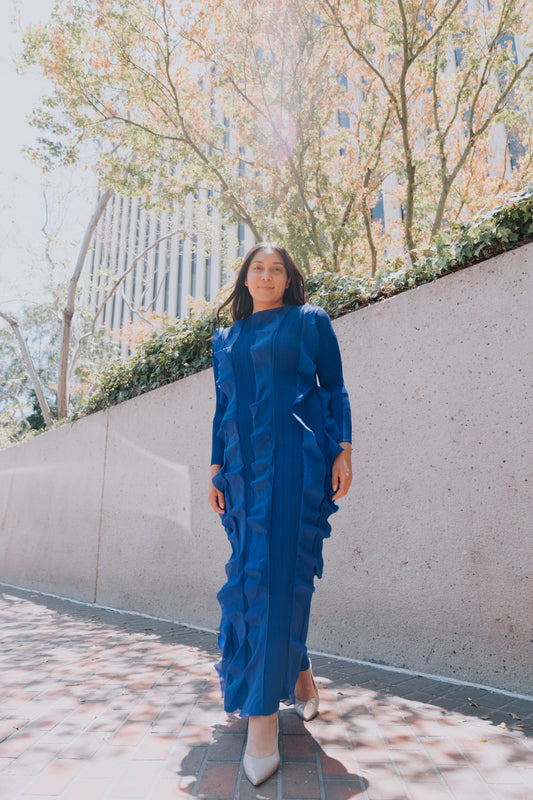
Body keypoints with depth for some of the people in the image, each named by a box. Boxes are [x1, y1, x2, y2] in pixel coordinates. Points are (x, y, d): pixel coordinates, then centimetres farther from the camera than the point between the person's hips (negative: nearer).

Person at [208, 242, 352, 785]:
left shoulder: (310, 321, 9)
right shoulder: (225, 338, 20)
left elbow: (334, 389, 5)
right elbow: (221, 408, 18)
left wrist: (343, 450, -5)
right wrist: (216, 467, 11)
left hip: (294, 458, -4)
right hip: (243, 465, 5)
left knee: (278, 572, -10)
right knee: (252, 572, 7)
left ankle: (263, 716, -3)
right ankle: (297, 672, 29)